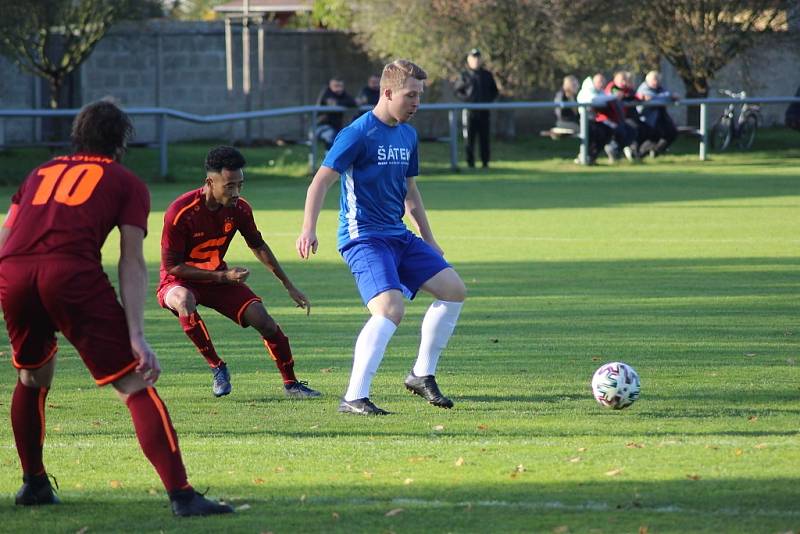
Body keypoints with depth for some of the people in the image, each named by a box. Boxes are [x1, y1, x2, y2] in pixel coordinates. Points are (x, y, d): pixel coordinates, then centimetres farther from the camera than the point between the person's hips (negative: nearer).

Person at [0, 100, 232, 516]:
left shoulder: (41, 172, 32)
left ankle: (34, 483, 35)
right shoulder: (127, 183, 20)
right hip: (73, 272, -4)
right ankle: (180, 494, -14)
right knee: (135, 385, -3)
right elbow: (132, 263, 9)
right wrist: (136, 336, 2)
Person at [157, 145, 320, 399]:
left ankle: (291, 384, 7)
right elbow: (172, 266, -22)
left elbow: (258, 246, 9)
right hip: (179, 282, -5)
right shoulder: (180, 212, -27)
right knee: (184, 300, -40)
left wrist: (289, 285, 11)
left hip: (219, 278, 5)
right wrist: (222, 277, -26)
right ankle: (217, 367, -22)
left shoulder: (239, 209, -10)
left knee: (262, 319, -12)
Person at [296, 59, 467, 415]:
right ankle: (354, 398, -26)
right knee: (390, 308, -26)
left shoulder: (408, 135, 13)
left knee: (453, 290, 4)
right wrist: (309, 229, -27)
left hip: (399, 236, 9)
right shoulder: (359, 134, -13)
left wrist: (429, 240, 27)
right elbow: (321, 181, -16)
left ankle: (422, 375, 16)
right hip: (364, 238, -9)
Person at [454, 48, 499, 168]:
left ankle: (485, 162, 7)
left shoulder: (487, 75, 11)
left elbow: (494, 91, 18)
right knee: (470, 137, -3)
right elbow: (457, 91, 6)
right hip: (470, 111, -2)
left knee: (484, 137, 2)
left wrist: (489, 99, 0)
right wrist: (466, 99, -9)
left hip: (484, 111, 2)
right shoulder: (465, 76, 3)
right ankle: (470, 162, 1)